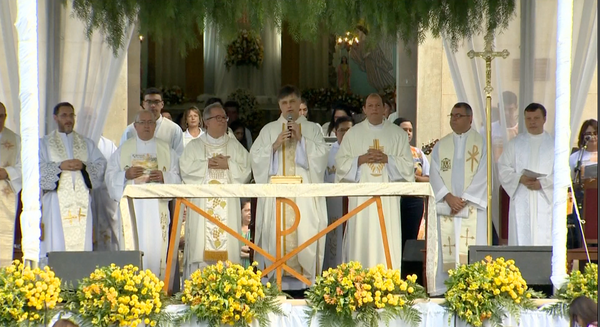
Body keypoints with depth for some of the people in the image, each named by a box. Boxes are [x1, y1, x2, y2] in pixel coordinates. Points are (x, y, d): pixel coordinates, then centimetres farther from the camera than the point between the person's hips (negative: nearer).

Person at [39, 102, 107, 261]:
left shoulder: (87, 143, 19)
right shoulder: (44, 143, 12)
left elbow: (101, 164, 8)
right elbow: (38, 168, -1)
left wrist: (84, 166, -10)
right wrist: (60, 166, -14)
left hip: (82, 200, 2)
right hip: (57, 199, -2)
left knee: (82, 240, -5)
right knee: (57, 241, -10)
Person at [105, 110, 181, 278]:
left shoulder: (166, 149, 14)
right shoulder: (124, 149, 13)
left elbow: (177, 177, 9)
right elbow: (110, 176, 8)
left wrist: (163, 177, -11)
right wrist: (126, 174, -10)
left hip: (157, 206, 0)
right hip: (131, 205, 0)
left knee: (156, 246, -7)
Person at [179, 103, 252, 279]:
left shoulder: (235, 147, 16)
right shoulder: (194, 146, 13)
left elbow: (245, 171, 6)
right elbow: (185, 169, -1)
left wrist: (228, 165, -8)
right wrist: (208, 164, -7)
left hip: (228, 204, 1)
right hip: (202, 204, -1)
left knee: (228, 243, -7)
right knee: (200, 244, -8)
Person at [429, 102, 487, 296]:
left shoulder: (481, 143, 4)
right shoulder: (441, 145, 15)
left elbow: (483, 174, -5)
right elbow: (435, 173, 5)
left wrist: (464, 199, -13)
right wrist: (448, 197, -10)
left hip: (473, 206, -3)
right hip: (447, 207, 3)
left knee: (473, 249, -8)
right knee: (447, 247, 0)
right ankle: (443, 286, 1)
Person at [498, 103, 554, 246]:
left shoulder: (554, 144, 8)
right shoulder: (515, 144, 14)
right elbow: (503, 169, 7)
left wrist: (542, 183, -14)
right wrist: (520, 179, -11)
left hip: (545, 201, -1)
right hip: (521, 202, 1)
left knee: (544, 241, -7)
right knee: (521, 239, -4)